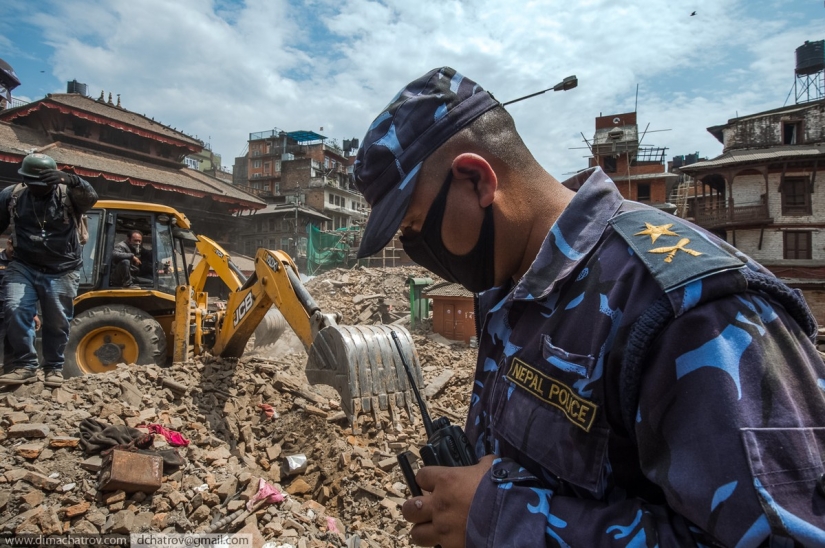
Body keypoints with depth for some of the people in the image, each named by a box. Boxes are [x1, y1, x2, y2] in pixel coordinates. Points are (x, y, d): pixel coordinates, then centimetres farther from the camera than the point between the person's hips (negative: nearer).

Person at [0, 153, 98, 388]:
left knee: (57, 322, 4)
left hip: (60, 272, -2)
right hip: (23, 267, 2)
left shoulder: (67, 195, -6)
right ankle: (26, 365, -6)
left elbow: (90, 197, -28)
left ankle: (54, 368, 20)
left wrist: (71, 180, -47)